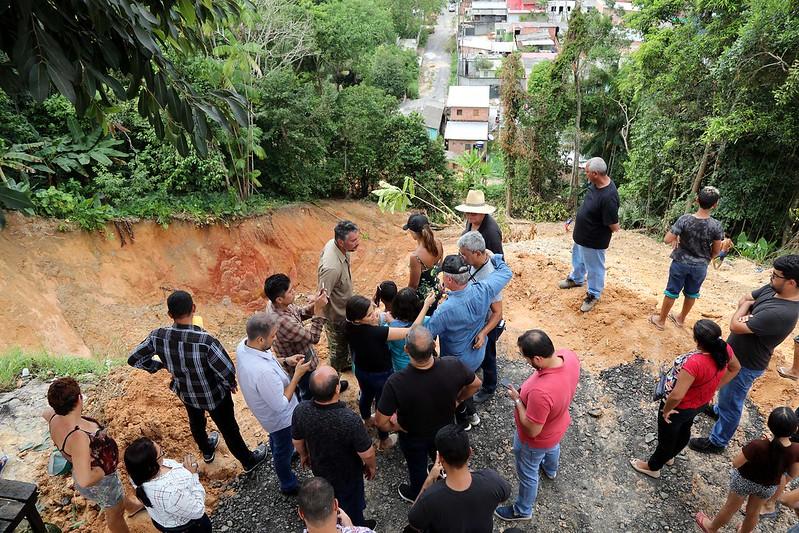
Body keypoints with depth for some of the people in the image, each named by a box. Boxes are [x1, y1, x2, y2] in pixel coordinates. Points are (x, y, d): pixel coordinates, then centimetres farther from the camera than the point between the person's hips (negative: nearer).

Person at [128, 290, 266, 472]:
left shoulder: (158, 336, -25)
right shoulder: (206, 340, -39)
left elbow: (134, 359, -10)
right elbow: (227, 371, -33)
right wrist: (231, 384, -10)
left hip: (186, 393, 4)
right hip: (214, 395, -4)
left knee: (196, 421, 34)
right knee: (229, 429, 21)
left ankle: (207, 451, 63)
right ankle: (249, 461, 46)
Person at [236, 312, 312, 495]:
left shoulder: (243, 345, -21)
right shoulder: (264, 372, -47)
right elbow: (281, 405, -32)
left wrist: (285, 361, -11)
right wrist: (298, 375, -29)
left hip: (266, 408, 8)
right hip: (280, 417, -7)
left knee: (276, 438, 38)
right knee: (284, 450, 22)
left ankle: (277, 457, 68)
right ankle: (289, 485, 49)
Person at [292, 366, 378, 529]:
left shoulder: (300, 411, -29)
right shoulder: (350, 420, -42)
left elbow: (297, 441, -8)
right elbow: (367, 454, -26)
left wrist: (303, 455, 14)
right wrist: (372, 467, -4)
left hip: (319, 468, 4)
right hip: (347, 474, -4)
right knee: (351, 504, 26)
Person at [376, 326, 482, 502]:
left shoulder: (396, 383, -42)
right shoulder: (454, 366, -34)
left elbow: (381, 422, -31)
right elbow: (475, 384, -13)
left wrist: (396, 427, -9)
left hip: (413, 437, -2)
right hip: (445, 430, 3)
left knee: (417, 468, 30)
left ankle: (417, 494, 60)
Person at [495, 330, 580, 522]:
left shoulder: (540, 392, -49)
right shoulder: (569, 355, -27)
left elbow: (532, 430, -32)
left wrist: (517, 399, -22)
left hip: (536, 441, -7)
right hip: (557, 424, 7)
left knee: (527, 474, 23)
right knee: (553, 447, 40)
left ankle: (523, 511, 51)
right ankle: (550, 469, 73)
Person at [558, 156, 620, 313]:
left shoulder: (608, 197, -37)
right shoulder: (596, 183, -11)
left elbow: (614, 226, -28)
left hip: (594, 241, -9)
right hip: (581, 234, 9)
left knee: (594, 268, 15)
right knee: (577, 258, 31)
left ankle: (593, 295, 36)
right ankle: (576, 279, 57)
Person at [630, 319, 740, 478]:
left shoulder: (694, 363, -44)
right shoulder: (724, 349, -22)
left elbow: (677, 395, -42)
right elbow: (735, 368, 1)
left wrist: (666, 409, -22)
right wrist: (713, 388, 7)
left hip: (680, 407, -7)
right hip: (701, 403, 7)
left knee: (667, 437, 21)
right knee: (684, 431, 33)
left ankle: (653, 467, 48)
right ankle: (669, 456, 62)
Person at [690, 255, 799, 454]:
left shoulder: (782, 313, -38)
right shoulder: (772, 288, -11)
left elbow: (735, 325, -34)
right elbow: (744, 299, 2)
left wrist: (746, 307, -15)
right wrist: (747, 314, -20)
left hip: (746, 365, -9)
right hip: (736, 352, 9)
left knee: (731, 404, 11)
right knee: (726, 387, 34)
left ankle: (717, 442, 30)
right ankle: (719, 409, 61)